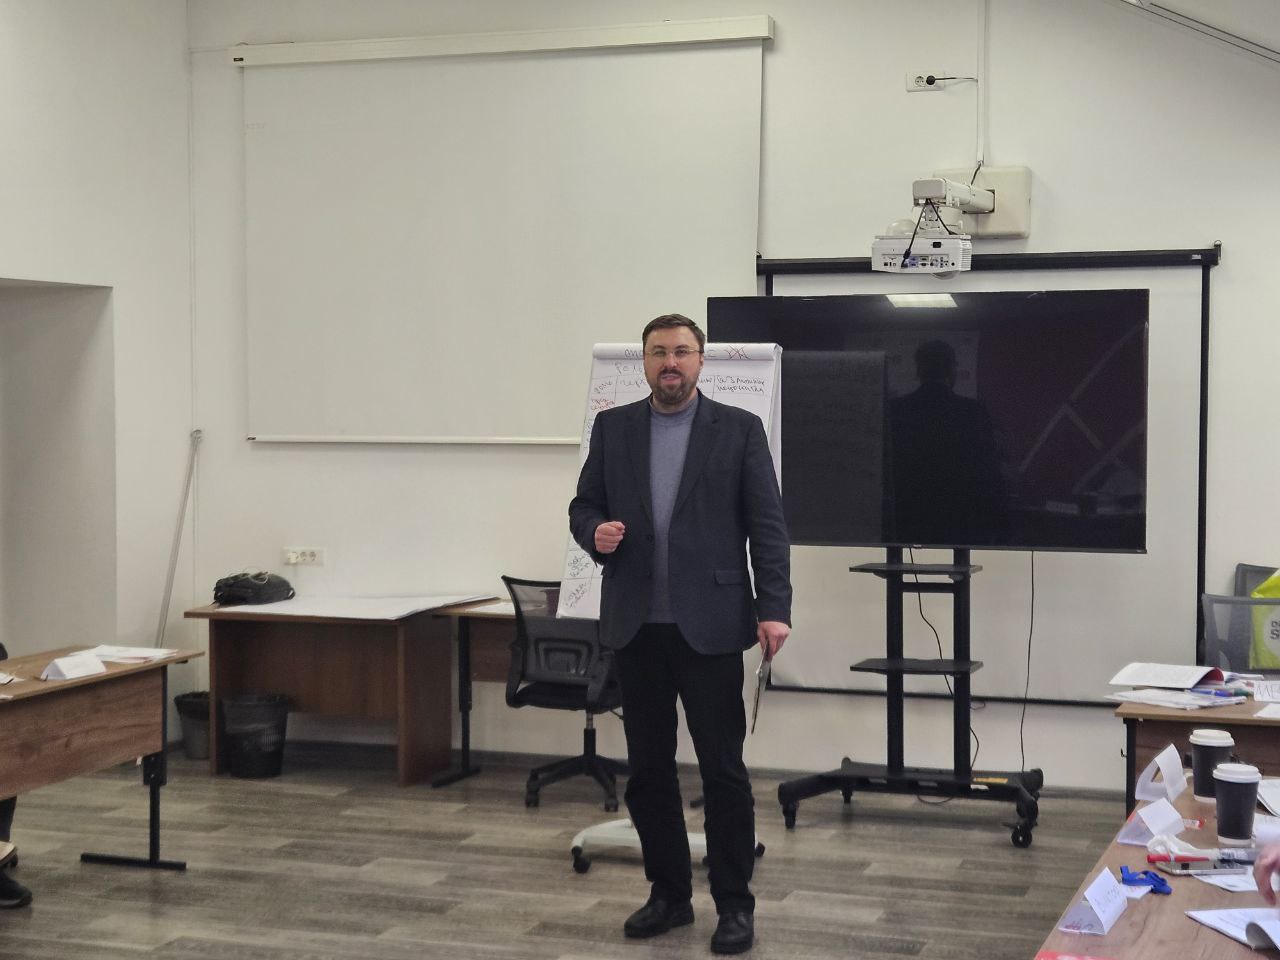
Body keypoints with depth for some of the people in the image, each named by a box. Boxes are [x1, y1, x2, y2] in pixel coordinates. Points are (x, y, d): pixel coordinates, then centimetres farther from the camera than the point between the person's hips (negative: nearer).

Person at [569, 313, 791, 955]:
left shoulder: (738, 429, 1)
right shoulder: (612, 427, 9)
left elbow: (767, 525, -3)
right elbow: (584, 506, 12)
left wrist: (774, 608, -11)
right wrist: (595, 533, -11)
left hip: (708, 626, -3)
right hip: (635, 626, 3)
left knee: (723, 769, 0)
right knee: (648, 768, 10)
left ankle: (735, 904, 10)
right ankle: (669, 894, 22)